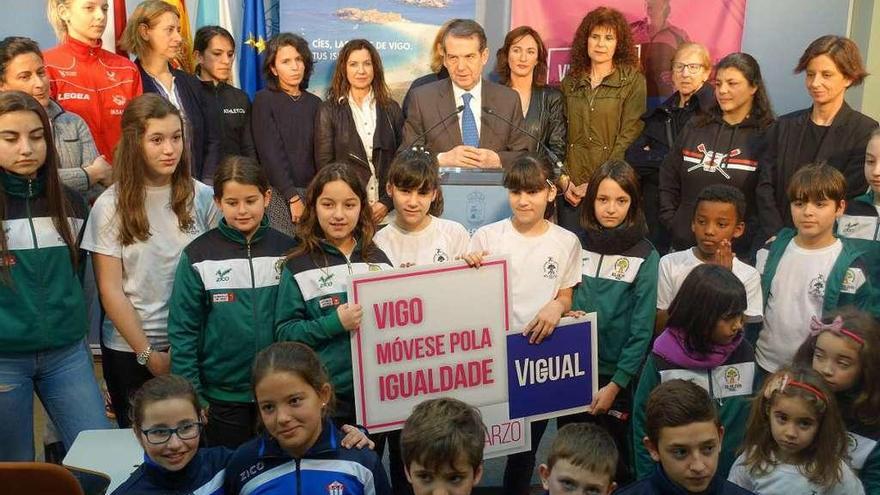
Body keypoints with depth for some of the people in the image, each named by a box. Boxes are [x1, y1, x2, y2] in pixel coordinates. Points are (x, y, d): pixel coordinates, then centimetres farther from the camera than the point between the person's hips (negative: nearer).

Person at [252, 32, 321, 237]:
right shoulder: (264, 100, 0)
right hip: (278, 195, -3)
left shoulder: (314, 103, 12)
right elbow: (270, 153, -6)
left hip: (310, 192, 3)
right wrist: (293, 197, -12)